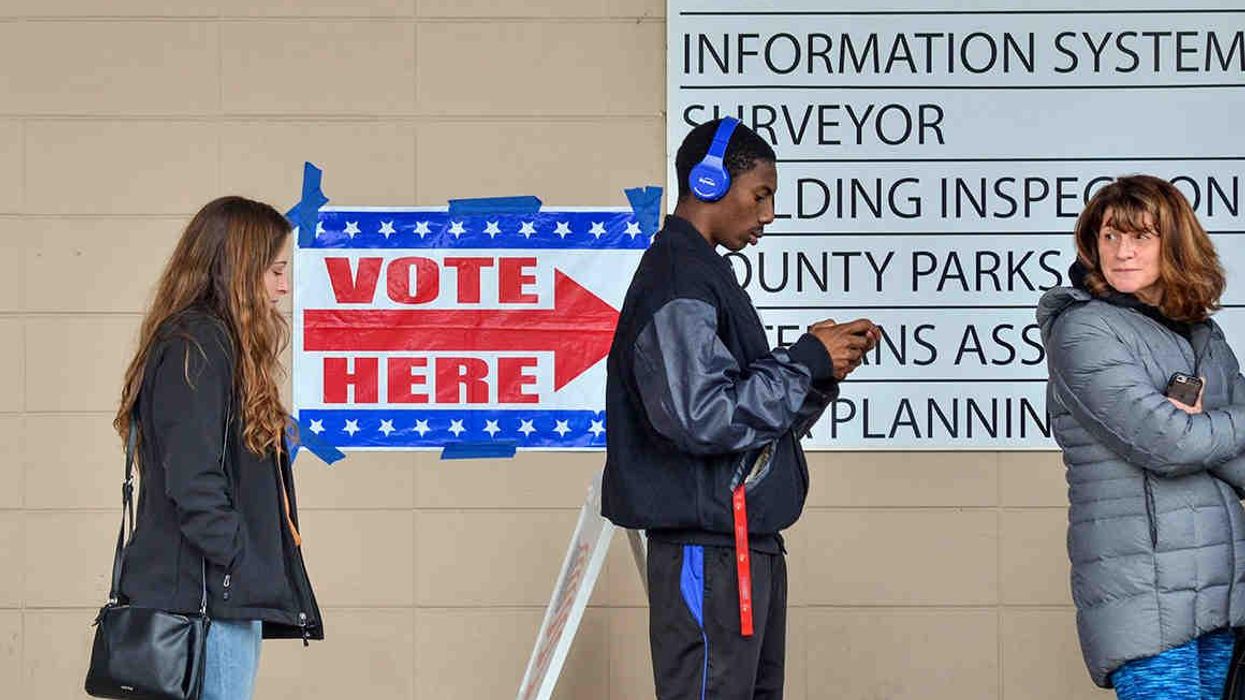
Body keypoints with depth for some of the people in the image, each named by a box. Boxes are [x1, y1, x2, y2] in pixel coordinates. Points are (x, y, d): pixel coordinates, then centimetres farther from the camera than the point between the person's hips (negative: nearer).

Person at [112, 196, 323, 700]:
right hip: (210, 596, -10)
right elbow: (194, 484, -19)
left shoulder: (214, 343, 20)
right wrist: (245, 571, -18)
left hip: (229, 595, 10)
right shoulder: (196, 349, -11)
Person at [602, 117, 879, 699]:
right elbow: (702, 417, -24)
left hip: (748, 543, 11)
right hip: (707, 549, -11)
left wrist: (820, 361, 4)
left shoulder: (705, 276, 20)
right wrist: (808, 363, -14)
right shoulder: (676, 285, -13)